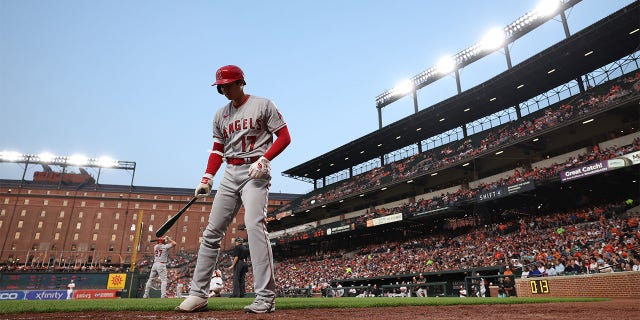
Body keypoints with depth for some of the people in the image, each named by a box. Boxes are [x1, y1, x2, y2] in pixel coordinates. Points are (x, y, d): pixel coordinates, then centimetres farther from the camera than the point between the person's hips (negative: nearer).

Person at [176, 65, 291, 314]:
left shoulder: (263, 105, 1)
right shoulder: (221, 115, 17)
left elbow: (284, 137, -3)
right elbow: (218, 150, 17)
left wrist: (264, 160, -17)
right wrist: (206, 179, 4)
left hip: (255, 172, -6)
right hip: (230, 174, 6)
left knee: (254, 225, -23)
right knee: (212, 232, 4)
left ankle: (265, 298, -20)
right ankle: (198, 294, 13)